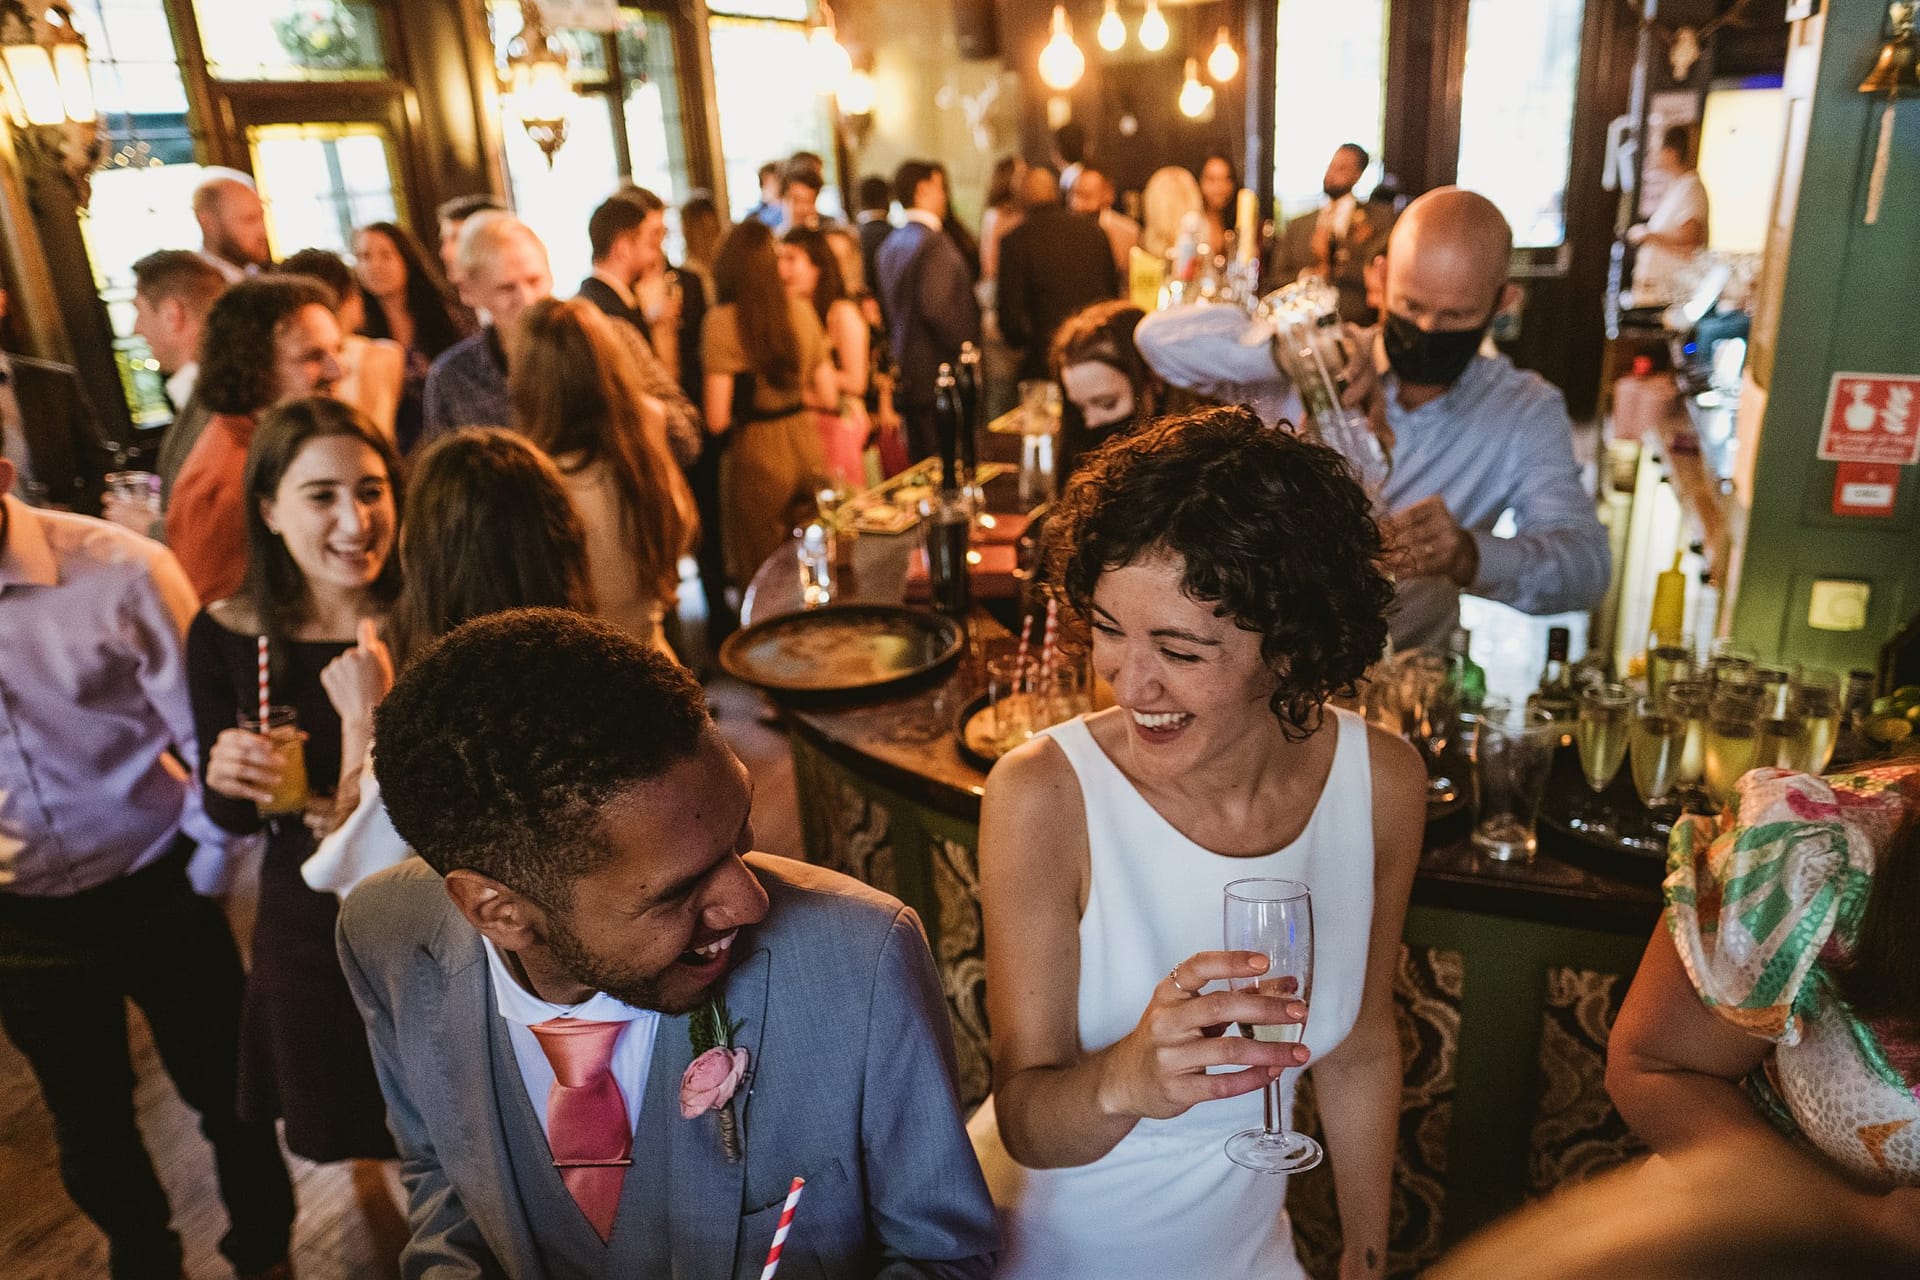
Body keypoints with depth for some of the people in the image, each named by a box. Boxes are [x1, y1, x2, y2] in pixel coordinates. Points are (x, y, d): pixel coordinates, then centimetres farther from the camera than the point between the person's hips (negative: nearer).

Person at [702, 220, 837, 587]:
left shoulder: (722, 320, -12)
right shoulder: (801, 312, 1)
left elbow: (717, 419, -15)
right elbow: (828, 398, 7)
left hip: (754, 452, -5)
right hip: (805, 446, 5)